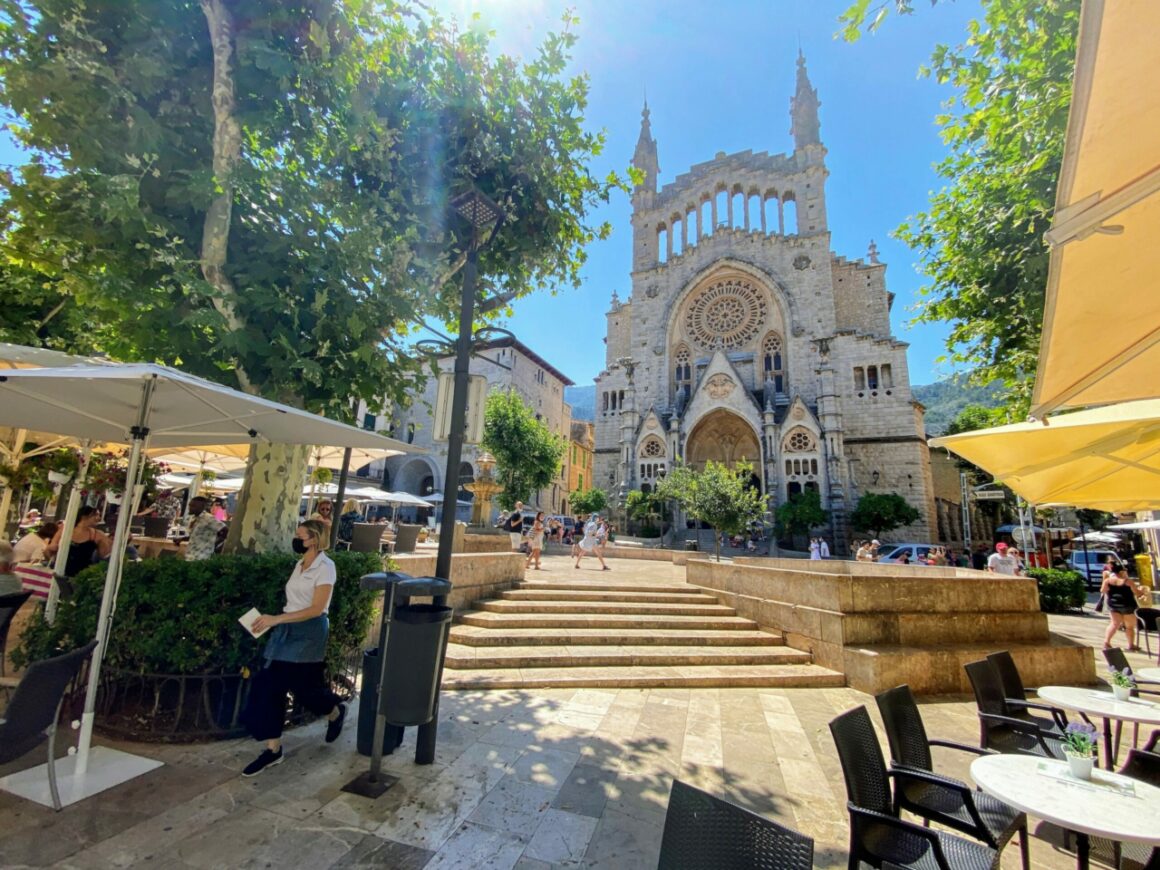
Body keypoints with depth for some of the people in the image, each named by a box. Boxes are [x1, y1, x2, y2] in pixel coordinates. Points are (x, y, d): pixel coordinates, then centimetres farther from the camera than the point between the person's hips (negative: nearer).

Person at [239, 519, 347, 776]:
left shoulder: (325, 567, -17)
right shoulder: (299, 565, 8)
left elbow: (316, 609, -20)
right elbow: (295, 603, 14)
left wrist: (276, 619, -22)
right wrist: (274, 621, 6)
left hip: (309, 633, -7)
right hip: (287, 630, 8)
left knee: (304, 686, 5)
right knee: (269, 685, 3)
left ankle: (336, 712, 36)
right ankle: (273, 750, 16)